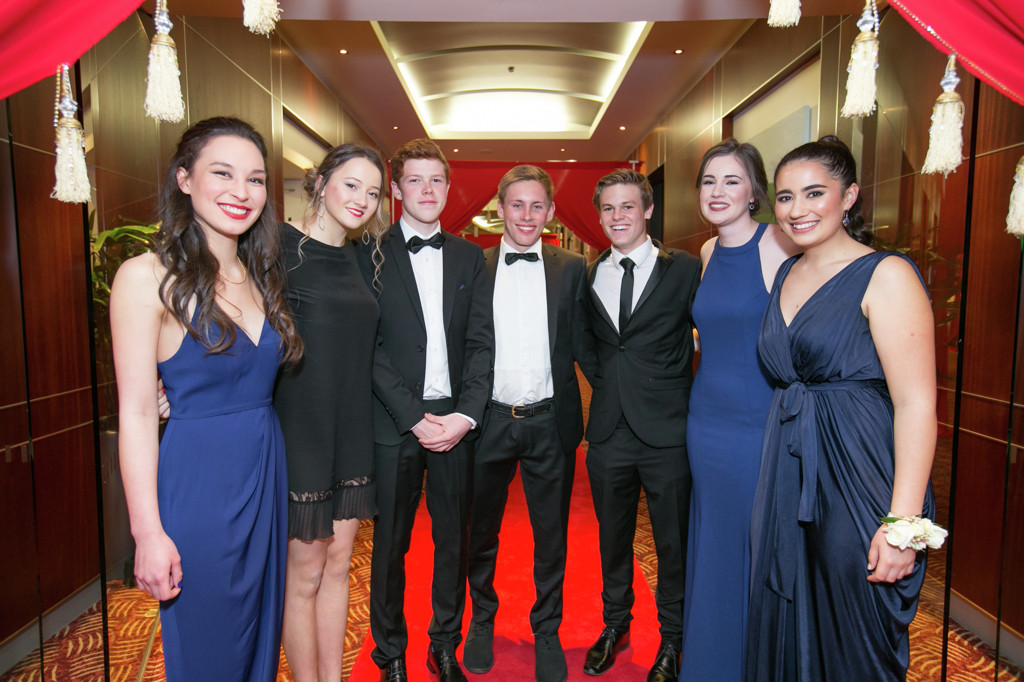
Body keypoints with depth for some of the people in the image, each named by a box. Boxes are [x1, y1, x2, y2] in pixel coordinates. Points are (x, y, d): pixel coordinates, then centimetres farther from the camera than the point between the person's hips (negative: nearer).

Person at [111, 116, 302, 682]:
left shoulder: (261, 277, 7)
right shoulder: (147, 276, -12)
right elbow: (136, 413, -13)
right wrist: (147, 533, -13)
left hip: (267, 471, 6)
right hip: (197, 481, -6)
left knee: (262, 626, 21)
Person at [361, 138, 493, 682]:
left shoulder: (469, 257, 10)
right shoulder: (370, 255, 0)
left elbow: (482, 342, 4)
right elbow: (368, 348, -6)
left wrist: (466, 414, -8)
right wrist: (414, 417, -12)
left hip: (455, 419, 3)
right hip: (394, 422, -2)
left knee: (454, 539, 12)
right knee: (390, 542, 9)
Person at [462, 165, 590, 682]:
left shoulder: (572, 268, 3)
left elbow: (579, 344, 3)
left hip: (550, 422, 0)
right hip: (489, 420, 0)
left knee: (551, 536, 13)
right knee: (481, 532, 16)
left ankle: (546, 631, 35)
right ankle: (482, 620, 41)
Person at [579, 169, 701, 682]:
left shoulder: (685, 270, -4)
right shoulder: (588, 276, 7)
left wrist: (679, 387, -3)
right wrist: (605, 384, 9)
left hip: (666, 430, -3)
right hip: (608, 431, 4)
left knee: (673, 539, 11)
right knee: (612, 536, 18)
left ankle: (672, 639, 34)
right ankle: (615, 624, 40)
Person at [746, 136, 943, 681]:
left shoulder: (886, 274, -11)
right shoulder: (785, 274, 10)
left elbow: (916, 404, -16)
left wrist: (903, 523, -21)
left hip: (857, 478, -6)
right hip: (786, 480, 6)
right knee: (784, 629, 18)